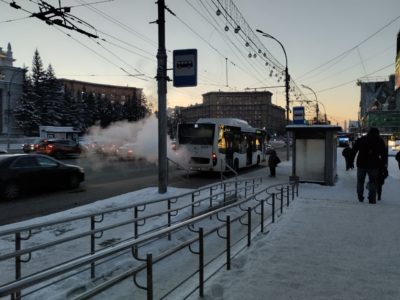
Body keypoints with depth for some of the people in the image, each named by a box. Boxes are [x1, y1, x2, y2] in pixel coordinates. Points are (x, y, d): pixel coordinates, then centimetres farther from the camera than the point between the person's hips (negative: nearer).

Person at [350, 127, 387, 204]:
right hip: (374, 165, -1)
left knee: (360, 181, 12)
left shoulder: (360, 139, 9)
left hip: (361, 164, 2)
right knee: (373, 182, 4)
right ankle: (372, 199, -5)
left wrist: (351, 161, 7)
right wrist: (385, 163, 5)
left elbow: (353, 151, 5)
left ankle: (360, 198, 14)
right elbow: (384, 153, 1)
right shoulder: (380, 141, 5)